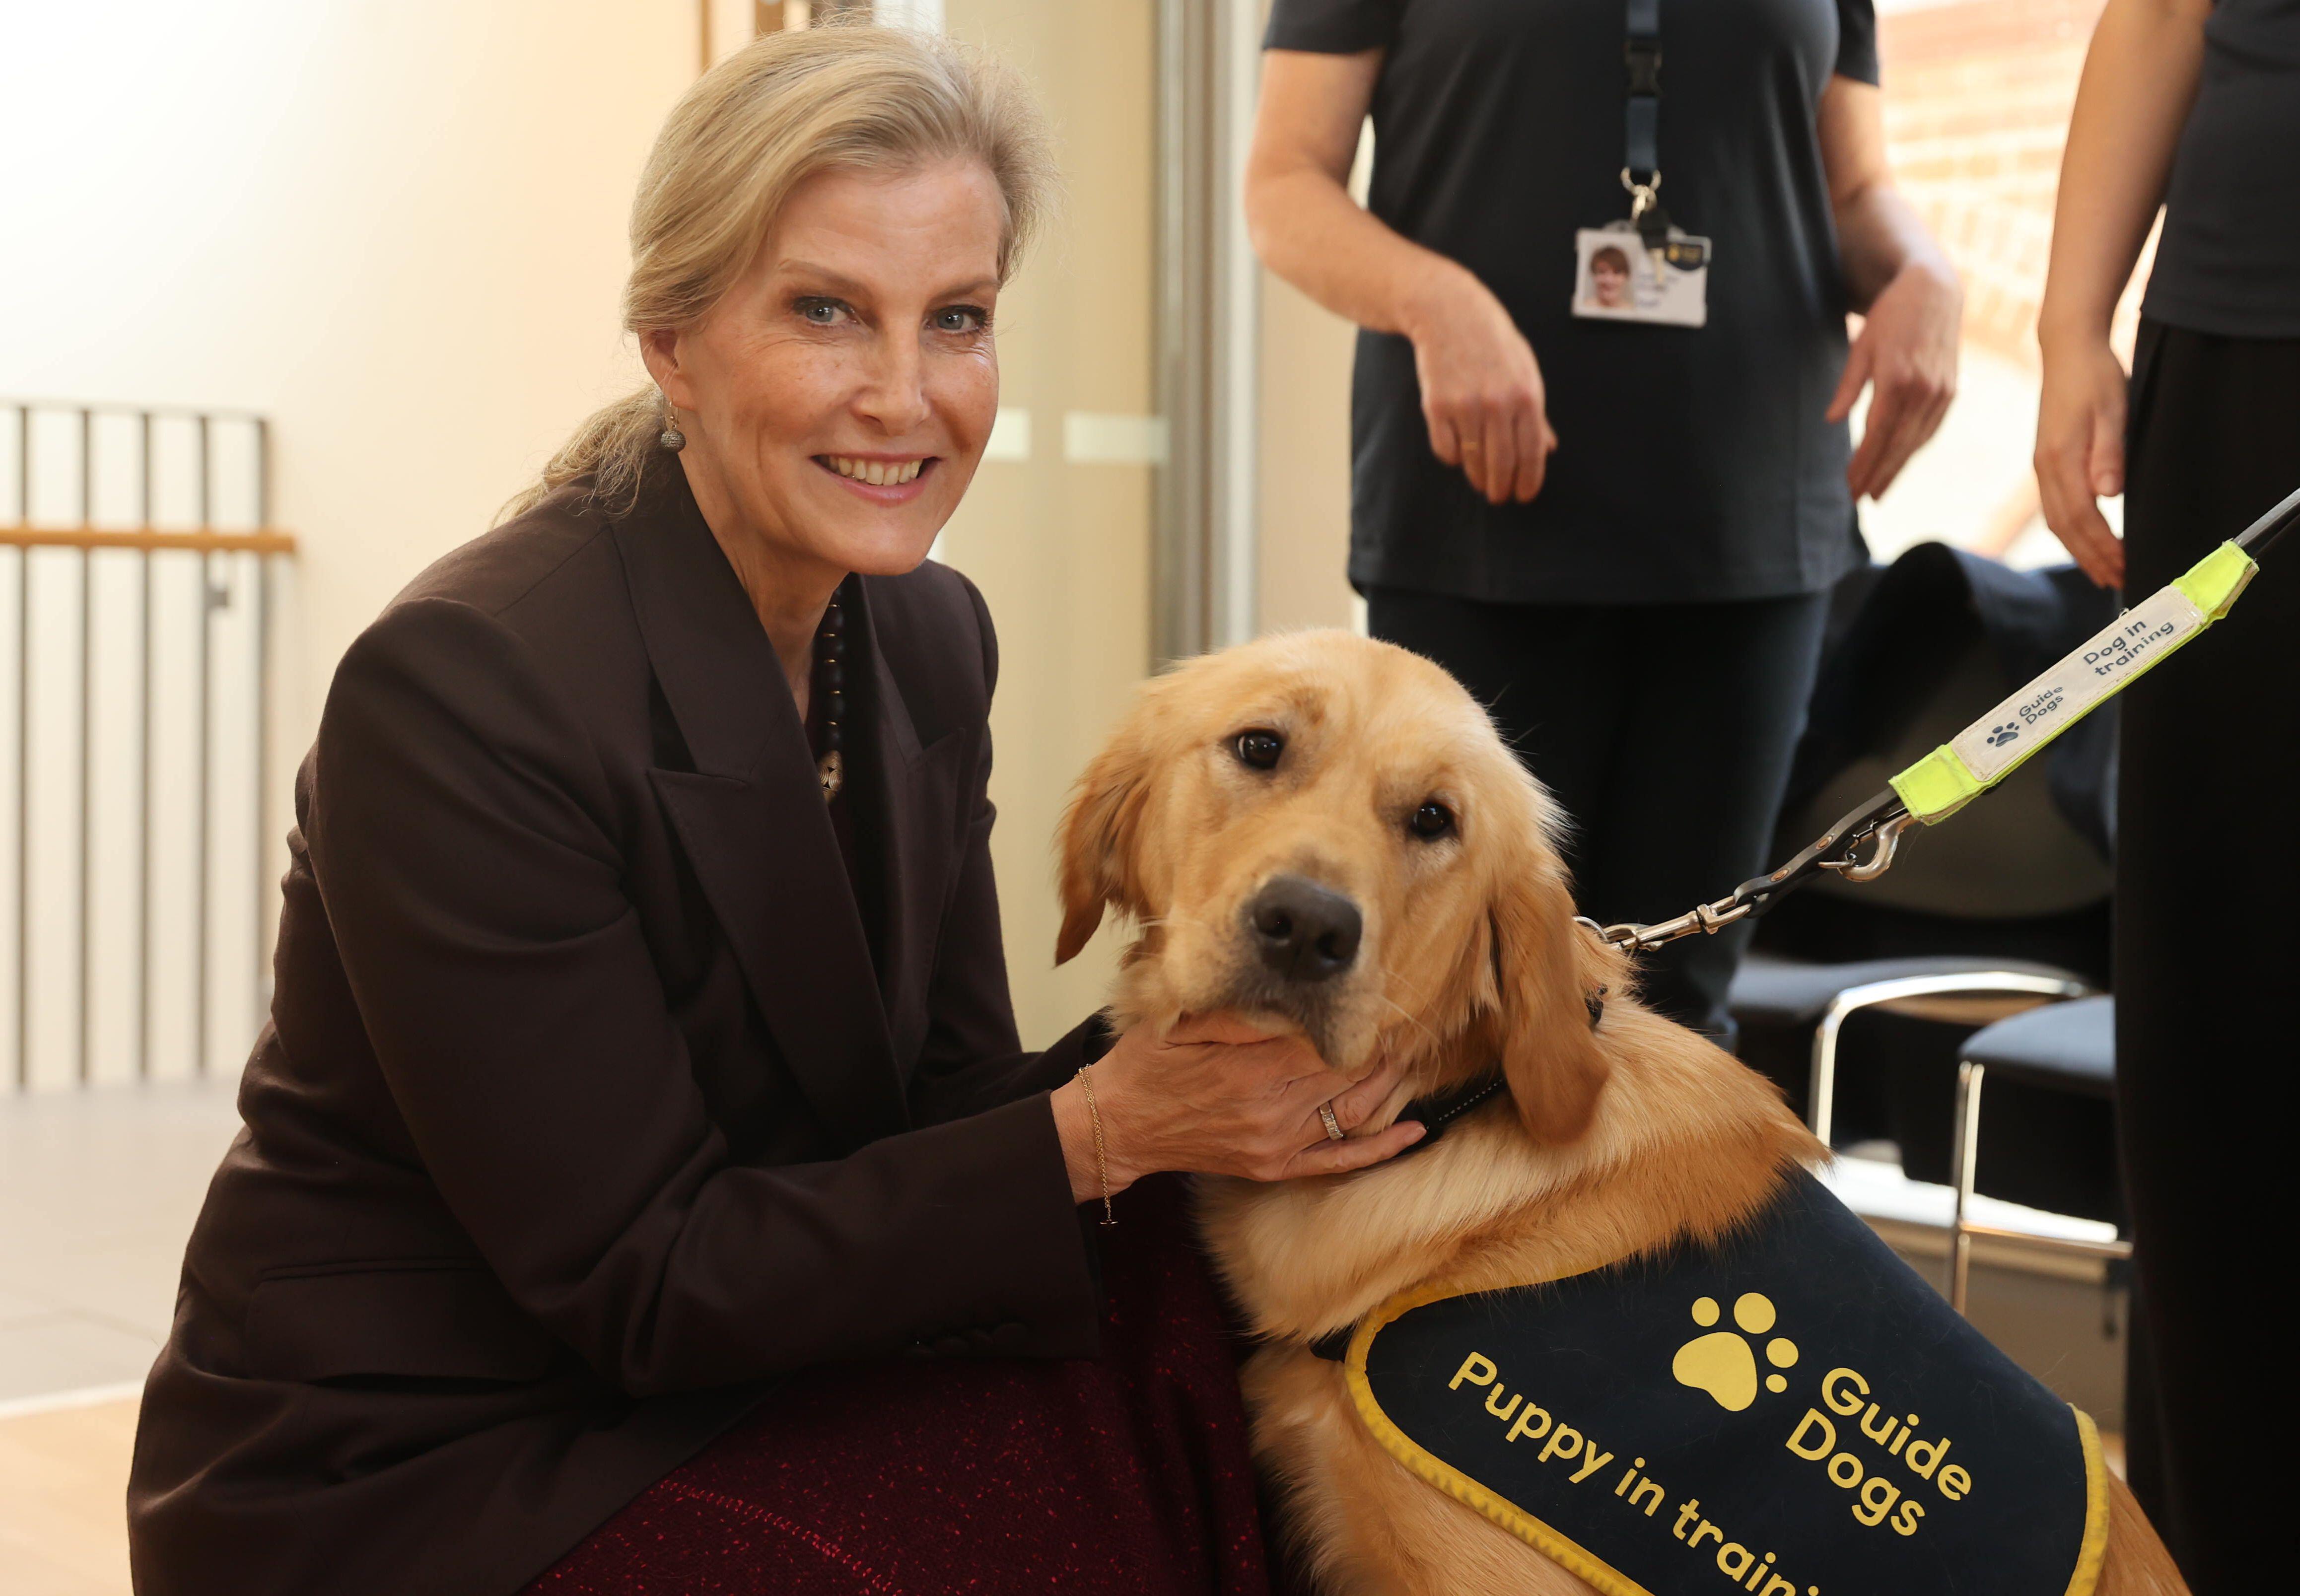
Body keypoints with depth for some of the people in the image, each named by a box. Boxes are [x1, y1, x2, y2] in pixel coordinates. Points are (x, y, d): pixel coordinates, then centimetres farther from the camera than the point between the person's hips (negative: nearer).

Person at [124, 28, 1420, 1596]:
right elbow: (641, 1282, -20)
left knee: (1199, 1341, -17)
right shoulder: (459, 689, -22)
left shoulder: (928, 640, 1)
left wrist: (1167, 1062, -18)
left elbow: (940, 1100, 1)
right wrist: (1096, 1132, -26)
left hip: (734, 1373, 7)